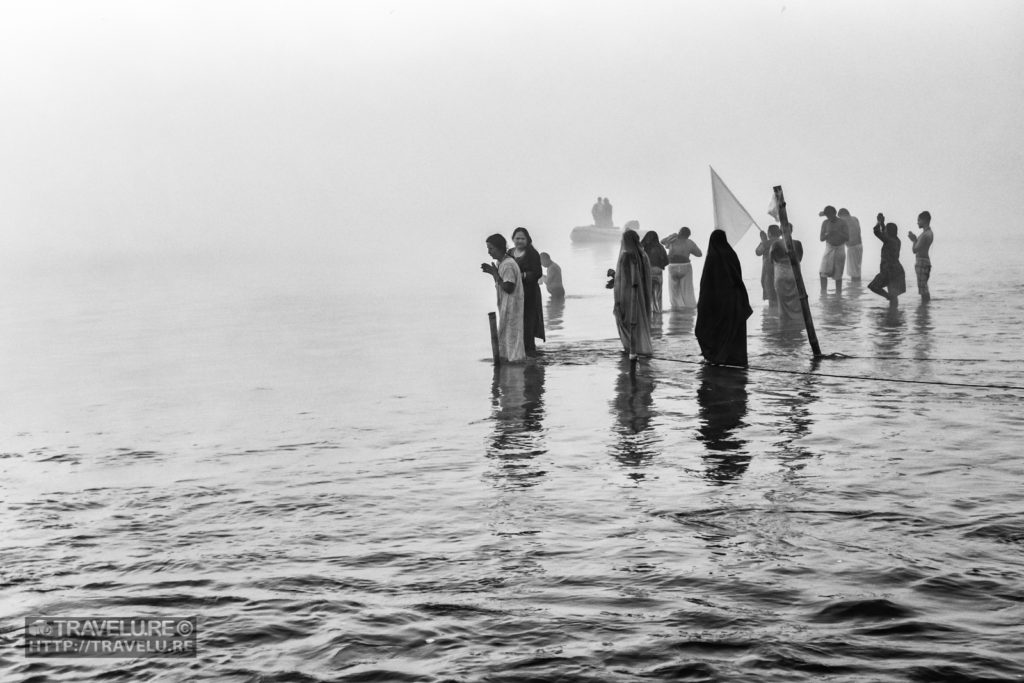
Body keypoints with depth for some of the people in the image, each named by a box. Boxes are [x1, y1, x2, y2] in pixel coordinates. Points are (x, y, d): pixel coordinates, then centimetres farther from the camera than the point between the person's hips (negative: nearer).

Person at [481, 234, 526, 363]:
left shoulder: (508, 265, -21)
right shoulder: (500, 263, 10)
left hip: (511, 305, -10)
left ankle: (515, 358, 6)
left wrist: (495, 274, -20)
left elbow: (508, 288, -25)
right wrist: (493, 272, 1)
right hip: (505, 305, 10)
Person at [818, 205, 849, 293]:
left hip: (840, 249, -1)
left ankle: (838, 293, 12)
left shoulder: (842, 223, -9)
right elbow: (822, 238, -5)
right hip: (829, 249, 1)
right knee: (823, 272, -15)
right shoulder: (825, 223, -3)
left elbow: (847, 238, -13)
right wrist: (828, 234, -26)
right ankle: (823, 293, -12)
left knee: (838, 274, 1)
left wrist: (837, 232, -28)